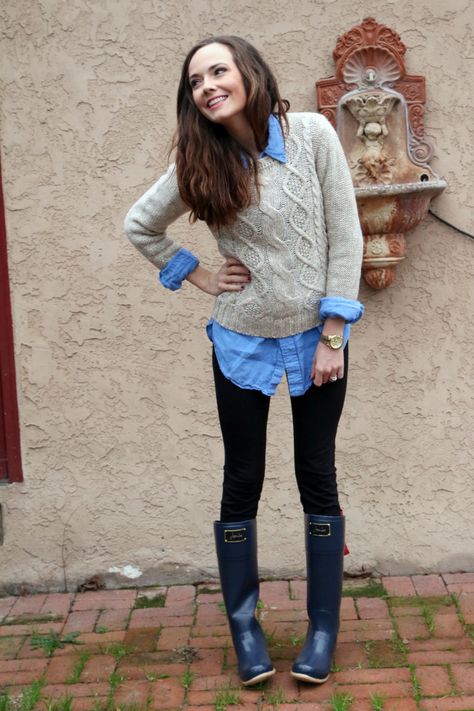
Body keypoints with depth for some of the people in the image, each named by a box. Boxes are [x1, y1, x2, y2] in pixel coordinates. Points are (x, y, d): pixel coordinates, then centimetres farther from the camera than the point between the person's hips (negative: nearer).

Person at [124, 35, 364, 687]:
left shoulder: (312, 134, -10)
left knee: (317, 478, 6)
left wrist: (333, 336, -10)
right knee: (242, 481, 6)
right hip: (242, 340, 1)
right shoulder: (202, 164, -5)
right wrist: (201, 278, 2)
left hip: (316, 336, -1)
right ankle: (243, 626, 21)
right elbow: (140, 226, 10)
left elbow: (345, 237, -9)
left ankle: (324, 627, 19)